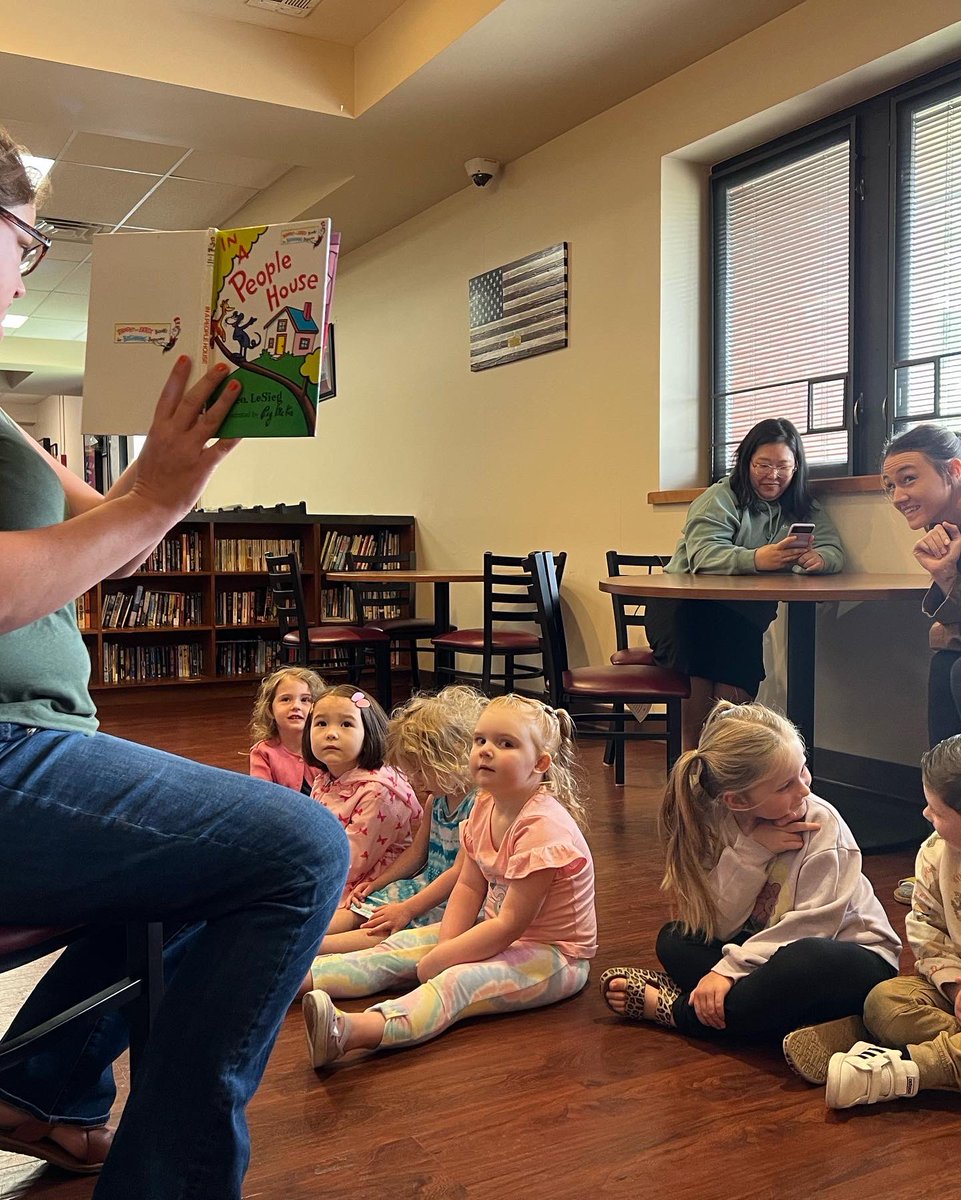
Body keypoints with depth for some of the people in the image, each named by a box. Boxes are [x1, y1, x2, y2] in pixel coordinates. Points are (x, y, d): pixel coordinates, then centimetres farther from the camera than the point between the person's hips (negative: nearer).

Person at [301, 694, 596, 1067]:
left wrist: (441, 958, -20)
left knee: (457, 982, -33)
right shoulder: (486, 804, 1)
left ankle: (354, 1030, -55)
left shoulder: (543, 826, -25)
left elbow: (511, 924, -25)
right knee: (395, 950, -1)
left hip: (554, 954, -9)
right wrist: (446, 945, -12)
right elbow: (468, 887, 4)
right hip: (498, 934, 9)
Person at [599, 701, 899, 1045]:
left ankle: (674, 1009, -20)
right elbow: (716, 925, -14)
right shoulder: (719, 823, -9)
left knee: (805, 960, -38)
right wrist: (751, 850, -26)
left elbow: (811, 926, -23)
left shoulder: (821, 823, -20)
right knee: (675, 939, -7)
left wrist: (730, 968, -30)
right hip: (772, 948, 5)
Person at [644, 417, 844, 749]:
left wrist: (818, 559, -30)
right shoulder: (721, 498, -5)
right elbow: (702, 555, -23)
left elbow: (834, 552, -4)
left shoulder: (804, 508, 11)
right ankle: (691, 752, -18)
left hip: (742, 615, 3)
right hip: (686, 606, -3)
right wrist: (757, 559, -41)